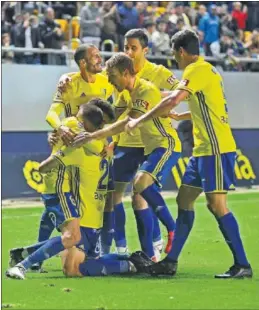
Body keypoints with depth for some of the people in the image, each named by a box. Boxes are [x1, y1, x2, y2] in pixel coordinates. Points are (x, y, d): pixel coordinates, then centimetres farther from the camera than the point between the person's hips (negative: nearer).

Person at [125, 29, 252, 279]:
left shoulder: (198, 69, -13)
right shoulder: (204, 69, 17)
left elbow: (173, 101, -24)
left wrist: (139, 121, -18)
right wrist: (177, 116, 30)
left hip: (216, 148, -10)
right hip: (203, 150, 10)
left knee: (216, 203, -11)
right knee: (184, 199, 11)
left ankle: (242, 265, -9)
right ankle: (171, 262, 14)